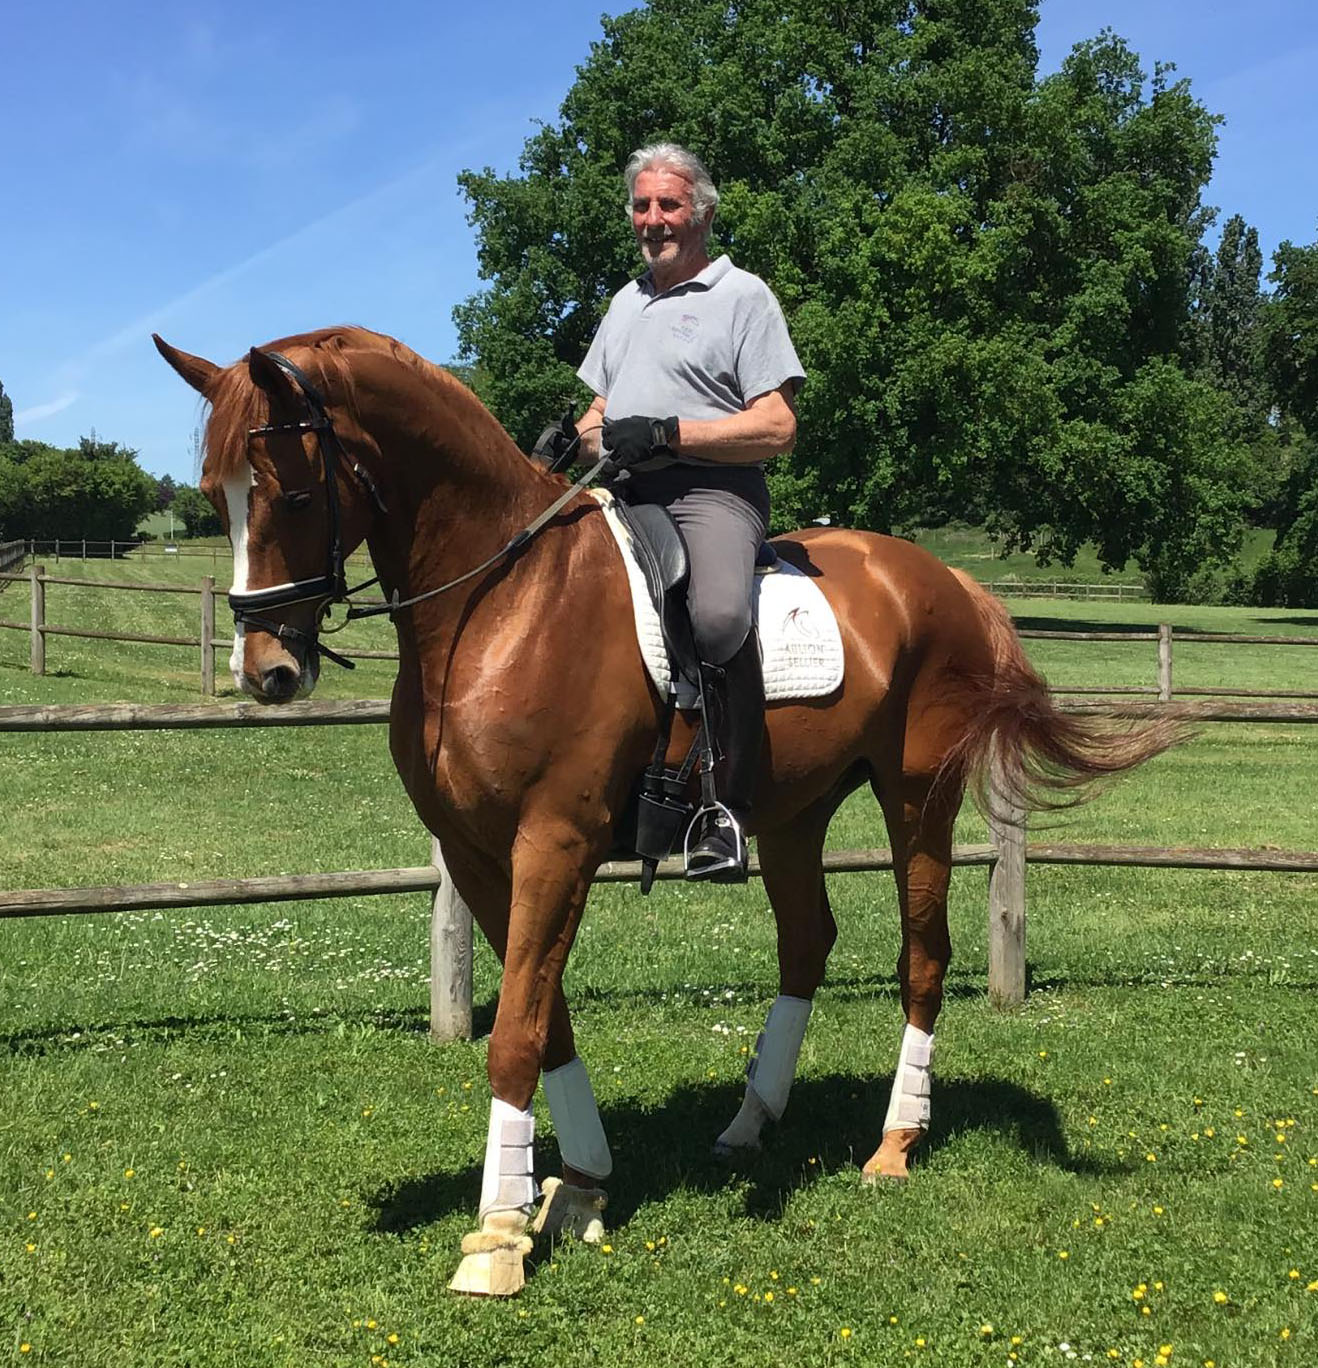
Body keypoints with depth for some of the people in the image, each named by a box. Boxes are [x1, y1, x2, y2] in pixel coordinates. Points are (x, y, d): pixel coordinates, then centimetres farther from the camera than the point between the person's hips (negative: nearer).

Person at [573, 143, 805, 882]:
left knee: (719, 615, -35)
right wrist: (576, 435, 5)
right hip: (622, 493, 8)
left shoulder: (743, 295, 5)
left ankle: (727, 805, -22)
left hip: (710, 489, -7)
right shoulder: (627, 301, 27)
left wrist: (668, 432, -15)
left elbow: (778, 427, -5)